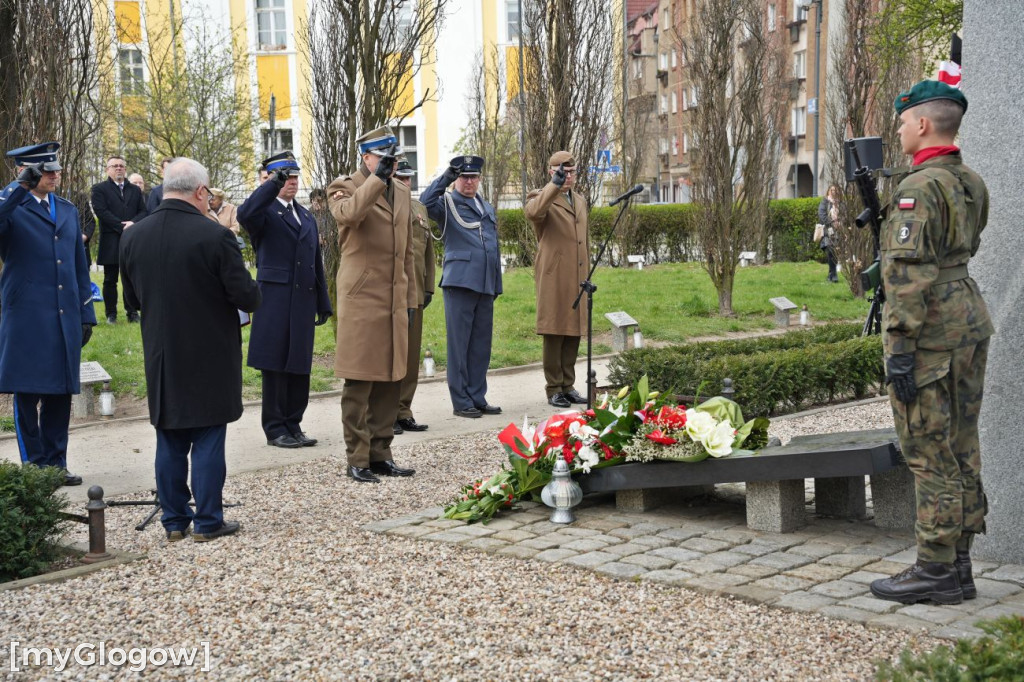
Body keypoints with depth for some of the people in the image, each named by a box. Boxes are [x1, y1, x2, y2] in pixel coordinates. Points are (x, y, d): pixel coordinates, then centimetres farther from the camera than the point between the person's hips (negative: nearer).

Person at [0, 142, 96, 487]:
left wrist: (86, 314, 14)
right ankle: (35, 466, 10)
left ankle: (56, 464, 17)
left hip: (65, 317, 5)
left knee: (60, 394, 8)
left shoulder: (68, 210, 16)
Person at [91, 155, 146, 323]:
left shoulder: (135, 190, 15)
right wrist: (122, 226, -16)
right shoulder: (99, 189, 2)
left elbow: (143, 212, 7)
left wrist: (133, 223, -13)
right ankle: (111, 314, 9)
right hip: (111, 241, -3)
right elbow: (101, 211, -10)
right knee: (110, 280, 3)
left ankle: (132, 312, 11)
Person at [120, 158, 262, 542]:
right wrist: (250, 298, 7)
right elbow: (246, 296, -15)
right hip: (209, 357, -4)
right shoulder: (214, 236, -18)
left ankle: (174, 520, 20)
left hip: (161, 356, 5)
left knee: (170, 441, 13)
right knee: (208, 439, 4)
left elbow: (132, 298, 10)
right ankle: (207, 521, 9)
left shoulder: (132, 237, -1)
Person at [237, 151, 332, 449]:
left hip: (303, 300, 6)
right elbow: (245, 215, -28)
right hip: (274, 299, -6)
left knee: (300, 366, 8)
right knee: (275, 365, 0)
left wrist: (323, 303, 17)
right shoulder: (265, 210, -2)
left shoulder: (307, 217, 19)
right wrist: (274, 184, -32)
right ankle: (275, 428, 9)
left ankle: (293, 425, 17)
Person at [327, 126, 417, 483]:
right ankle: (357, 459, 5)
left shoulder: (401, 192, 18)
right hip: (361, 301, -6)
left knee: (390, 381, 9)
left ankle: (380, 454, 19)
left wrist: (410, 301, 18)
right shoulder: (344, 187, -1)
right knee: (359, 383, -2)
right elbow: (349, 213, -28)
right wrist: (379, 177, -29)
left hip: (395, 303, 7)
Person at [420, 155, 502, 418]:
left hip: (485, 285, 6)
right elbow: (425, 202, -21)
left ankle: (477, 398, 16)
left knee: (481, 345, 9)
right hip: (459, 283, -6)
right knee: (459, 345, -2)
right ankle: (461, 402, 3)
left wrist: (497, 285, 20)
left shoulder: (488, 208, 21)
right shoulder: (447, 203, 2)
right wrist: (445, 178, -25)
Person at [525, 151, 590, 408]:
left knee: (574, 334, 8)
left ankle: (568, 386, 16)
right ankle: (554, 389, 2)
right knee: (555, 333, -4)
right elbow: (533, 213, -29)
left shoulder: (580, 200, 21)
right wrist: (555, 185, -32)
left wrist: (587, 275, 24)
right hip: (554, 278, -7)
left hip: (577, 279, 7)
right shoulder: (541, 197, -2)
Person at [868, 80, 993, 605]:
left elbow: (909, 272, -21)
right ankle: (958, 566, 20)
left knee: (929, 453, -3)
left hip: (929, 333, -9)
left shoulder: (919, 188, -15)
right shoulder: (972, 184, 13)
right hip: (970, 324, 9)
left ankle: (936, 570, 3)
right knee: (961, 449, 12)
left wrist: (900, 347, -21)